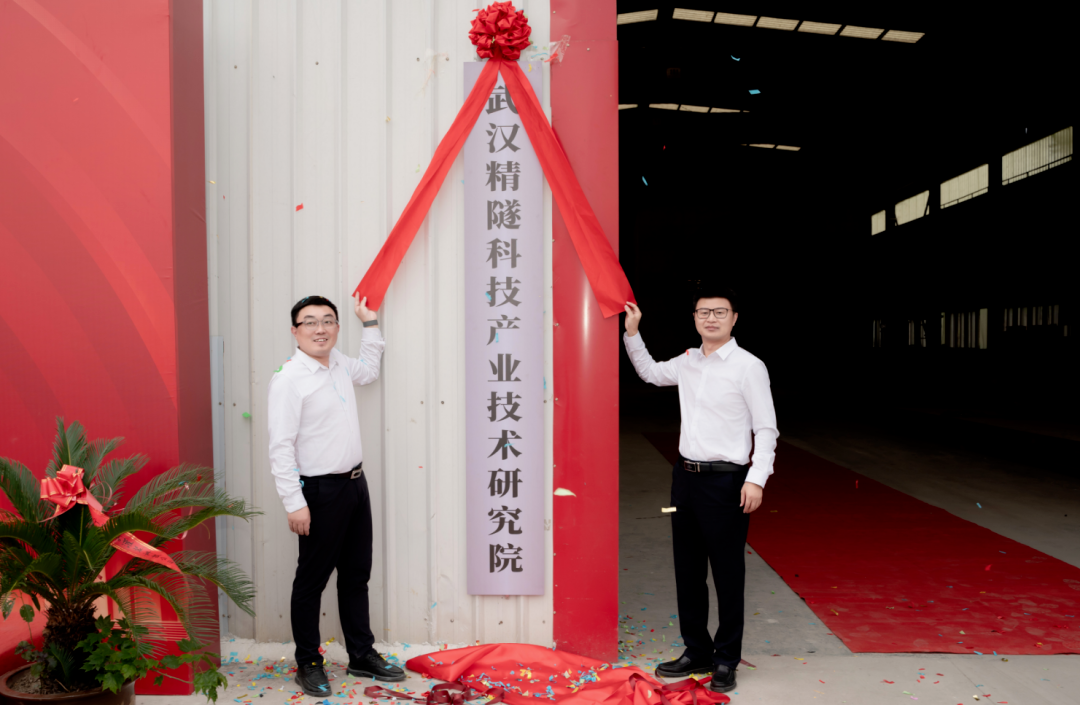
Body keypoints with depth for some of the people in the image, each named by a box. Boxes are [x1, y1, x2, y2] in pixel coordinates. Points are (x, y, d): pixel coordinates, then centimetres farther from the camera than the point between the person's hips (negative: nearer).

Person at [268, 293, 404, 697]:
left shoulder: (339, 363, 7)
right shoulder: (288, 379, -16)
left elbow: (369, 371, 31)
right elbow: (281, 447, -19)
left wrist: (370, 323, 26)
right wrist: (294, 504, -22)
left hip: (355, 483, 8)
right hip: (321, 492, -8)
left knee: (356, 574, 17)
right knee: (312, 579, 7)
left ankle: (362, 655, 30)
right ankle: (308, 663, 23)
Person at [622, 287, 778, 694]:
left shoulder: (749, 367, -9)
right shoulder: (687, 362, 9)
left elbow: (766, 429, -9)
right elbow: (650, 372, 29)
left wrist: (756, 479, -18)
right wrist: (632, 333, 19)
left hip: (725, 481, -6)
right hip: (686, 475, 6)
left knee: (727, 575, 4)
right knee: (687, 571, 14)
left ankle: (726, 660, 21)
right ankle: (697, 652, 30)